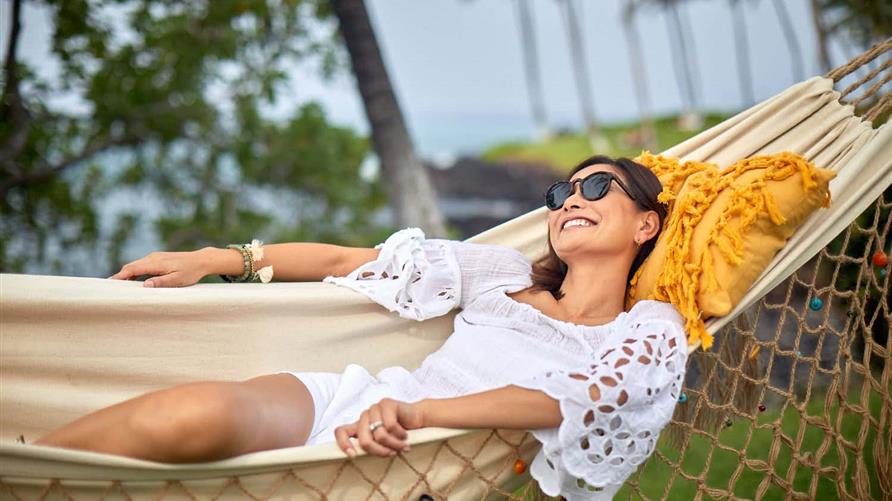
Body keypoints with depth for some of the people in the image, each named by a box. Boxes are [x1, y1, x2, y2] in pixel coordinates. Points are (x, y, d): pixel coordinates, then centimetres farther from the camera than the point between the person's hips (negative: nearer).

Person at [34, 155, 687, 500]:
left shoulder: (653, 331, 11)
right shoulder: (505, 274, 21)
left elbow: (569, 399, -10)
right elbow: (348, 260, 19)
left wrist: (418, 411, -25)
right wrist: (219, 259, 12)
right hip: (357, 404, 3)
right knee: (198, 412, -31)